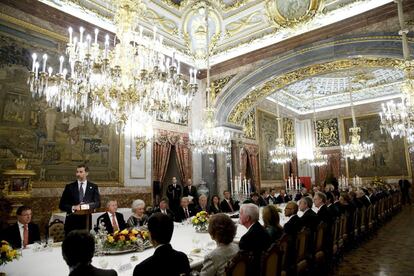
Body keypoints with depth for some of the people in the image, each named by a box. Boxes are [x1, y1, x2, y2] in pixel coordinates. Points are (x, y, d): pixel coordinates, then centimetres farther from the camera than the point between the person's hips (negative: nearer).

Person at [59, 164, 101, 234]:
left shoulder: (93, 187, 6)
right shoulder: (69, 187, 7)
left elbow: (98, 203, 0)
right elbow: (61, 205, 5)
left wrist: (87, 206, -18)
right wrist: (73, 208, -12)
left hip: (87, 222, 0)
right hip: (72, 222, 1)